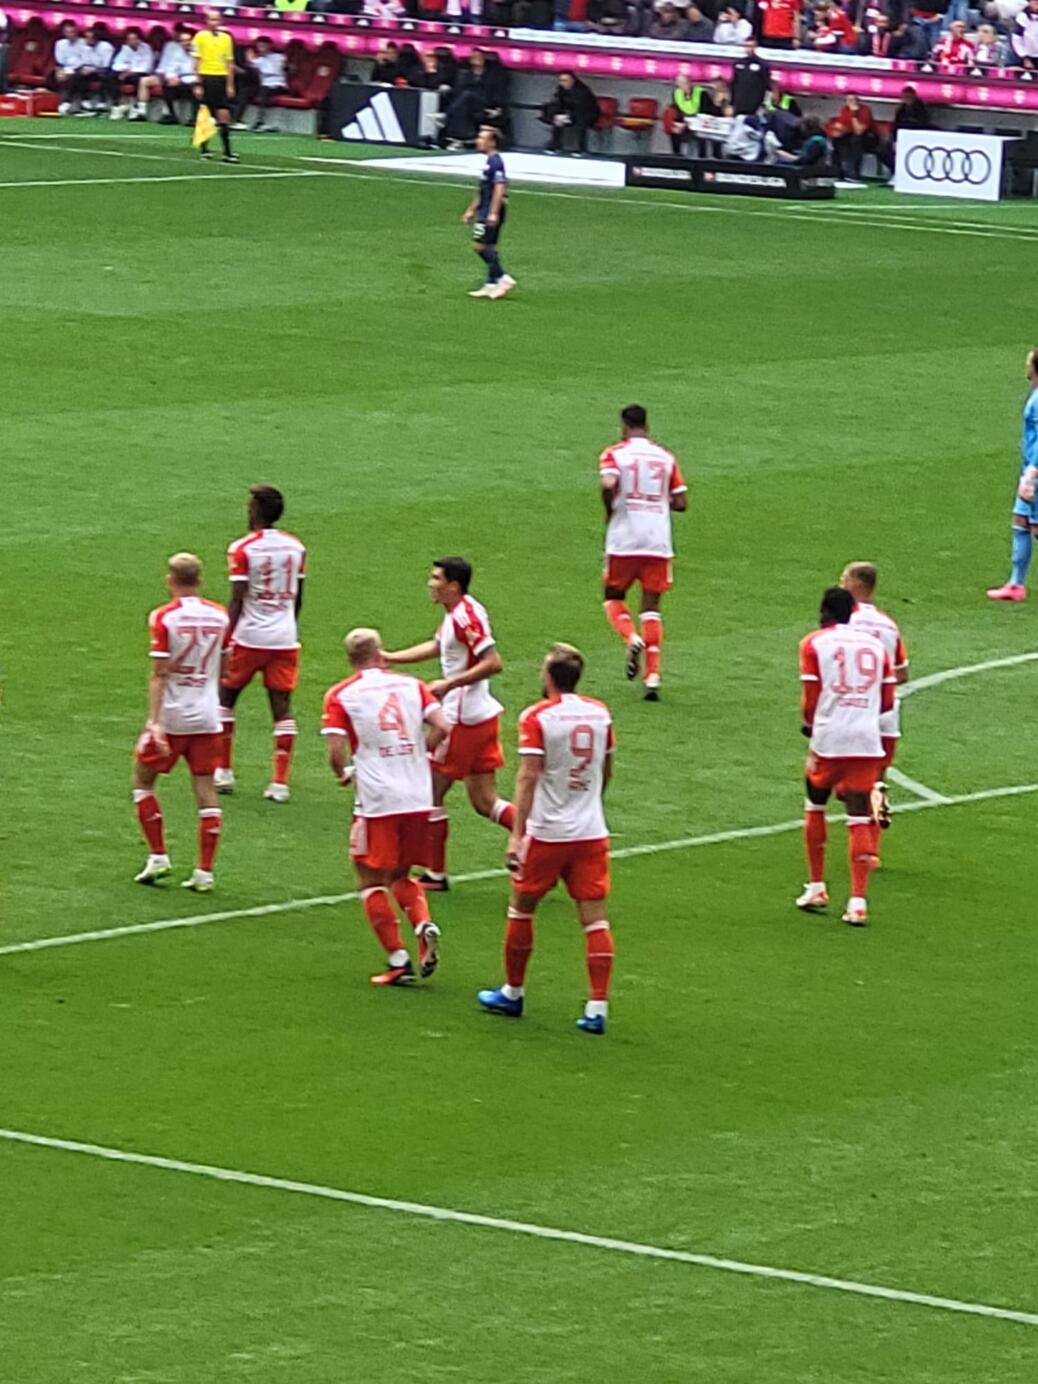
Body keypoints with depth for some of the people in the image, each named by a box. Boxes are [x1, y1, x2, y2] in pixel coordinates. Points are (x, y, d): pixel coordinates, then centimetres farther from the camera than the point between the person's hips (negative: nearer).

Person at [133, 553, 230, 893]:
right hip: (207, 717, 4)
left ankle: (158, 856, 10)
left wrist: (154, 721, -19)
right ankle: (205, 871, 2)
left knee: (143, 779, 15)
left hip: (171, 715, -4)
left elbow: (159, 675, -17)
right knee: (205, 791, 5)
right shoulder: (219, 616, 2)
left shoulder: (164, 618, -12)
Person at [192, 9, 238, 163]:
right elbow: (197, 62, -3)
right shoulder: (200, 37, -1)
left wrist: (230, 85, 8)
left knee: (224, 116, -1)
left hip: (222, 78, 3)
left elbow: (229, 63, 12)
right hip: (206, 77, -3)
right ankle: (204, 149, 12)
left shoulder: (226, 38, 9)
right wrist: (198, 84, -9)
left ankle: (227, 151, -1)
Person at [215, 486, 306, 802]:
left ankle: (224, 772, 16)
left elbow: (236, 601, -14)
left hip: (249, 636, -4)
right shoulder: (296, 547, 5)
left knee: (226, 696, 14)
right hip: (285, 639, 4)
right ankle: (280, 783, -1)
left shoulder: (242, 549, -11)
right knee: (282, 706, 3)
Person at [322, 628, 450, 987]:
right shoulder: (410, 685, 7)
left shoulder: (339, 696, -2)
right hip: (418, 797, 4)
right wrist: (416, 756, 13)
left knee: (372, 882, 9)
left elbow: (336, 752, -10)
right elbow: (441, 727, -3)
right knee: (402, 875, 21)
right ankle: (424, 925, -5)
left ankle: (398, 960, 2)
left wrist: (345, 774, 11)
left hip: (376, 800, -4)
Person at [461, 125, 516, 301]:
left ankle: (503, 279, -9)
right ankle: (492, 284, 12)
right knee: (489, 249, 10)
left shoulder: (495, 162, -15)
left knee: (480, 245, -11)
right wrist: (471, 210, 28)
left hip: (492, 212, -10)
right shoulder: (489, 162, 16)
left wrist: (494, 213, -27)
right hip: (486, 211, 10)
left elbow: (499, 188, -23)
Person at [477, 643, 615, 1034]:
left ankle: (512, 993, 26)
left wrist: (516, 834, -18)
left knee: (521, 909, 15)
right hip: (592, 832, 4)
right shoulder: (600, 713, 4)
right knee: (595, 919, 2)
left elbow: (529, 777, -17)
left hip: (546, 832, -4)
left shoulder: (537, 717, -11)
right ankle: (597, 1007, -5)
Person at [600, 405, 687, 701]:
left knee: (614, 598, 17)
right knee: (651, 608, 7)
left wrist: (610, 511, -4)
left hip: (623, 541, -2)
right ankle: (653, 677, -3)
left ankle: (631, 638, -14)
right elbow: (680, 503, 5)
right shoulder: (666, 457, 8)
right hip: (659, 541, 3)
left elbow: (608, 485, -22)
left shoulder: (614, 454, -2)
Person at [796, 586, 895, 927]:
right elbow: (887, 701, 11)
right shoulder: (875, 644, 12)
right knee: (859, 819, 3)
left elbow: (810, 700, -2)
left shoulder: (814, 643, 2)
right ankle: (858, 902, -7)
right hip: (868, 742, 2)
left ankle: (816, 888, 23)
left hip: (828, 739, -2)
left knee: (815, 806, 20)